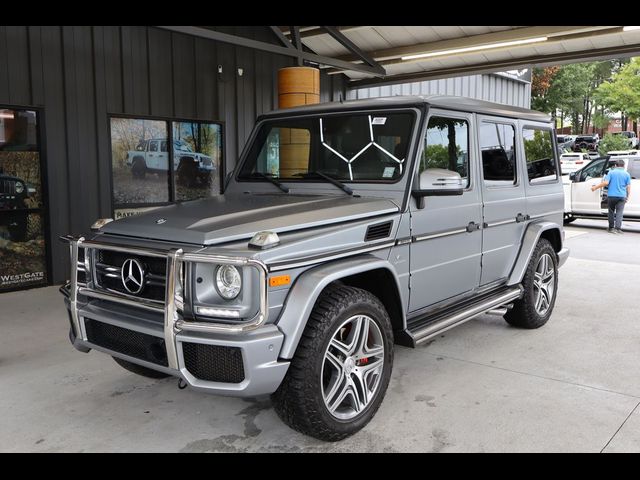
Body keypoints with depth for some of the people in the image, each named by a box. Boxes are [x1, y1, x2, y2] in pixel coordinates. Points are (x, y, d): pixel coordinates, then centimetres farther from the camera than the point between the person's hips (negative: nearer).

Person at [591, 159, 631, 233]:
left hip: (611, 195, 0)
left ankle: (611, 228, 16)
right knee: (619, 212, 2)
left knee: (611, 212, 11)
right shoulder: (627, 174, 5)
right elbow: (628, 186, 2)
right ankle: (618, 228, -7)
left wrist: (595, 187, -3)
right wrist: (628, 197, 9)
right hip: (622, 196, 0)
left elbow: (606, 183, -10)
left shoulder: (611, 172, 0)